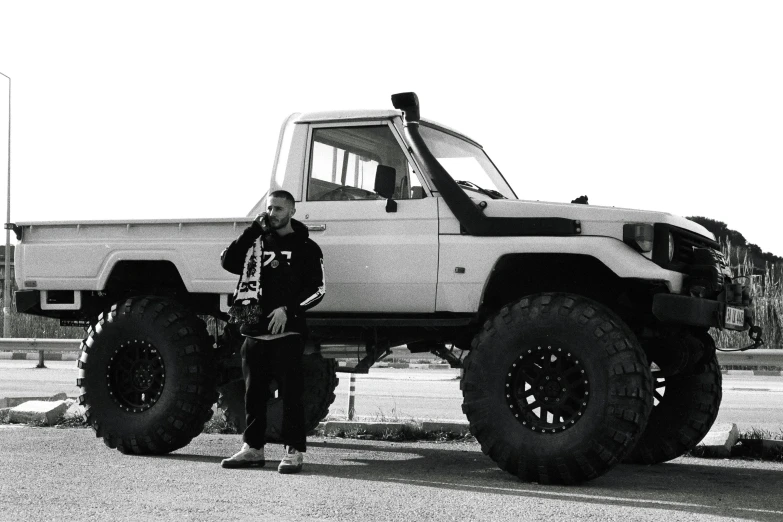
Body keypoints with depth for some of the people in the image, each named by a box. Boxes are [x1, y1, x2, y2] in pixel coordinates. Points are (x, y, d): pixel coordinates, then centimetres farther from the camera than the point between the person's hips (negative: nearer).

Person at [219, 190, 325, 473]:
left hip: (287, 332, -4)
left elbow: (317, 288, 0)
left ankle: (294, 451, -4)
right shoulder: (255, 243, 16)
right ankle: (253, 448, 17)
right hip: (254, 331, 4)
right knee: (254, 392, 8)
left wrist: (288, 309, -12)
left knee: (290, 392, -6)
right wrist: (252, 230, -2)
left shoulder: (305, 247, 5)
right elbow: (228, 261, 1)